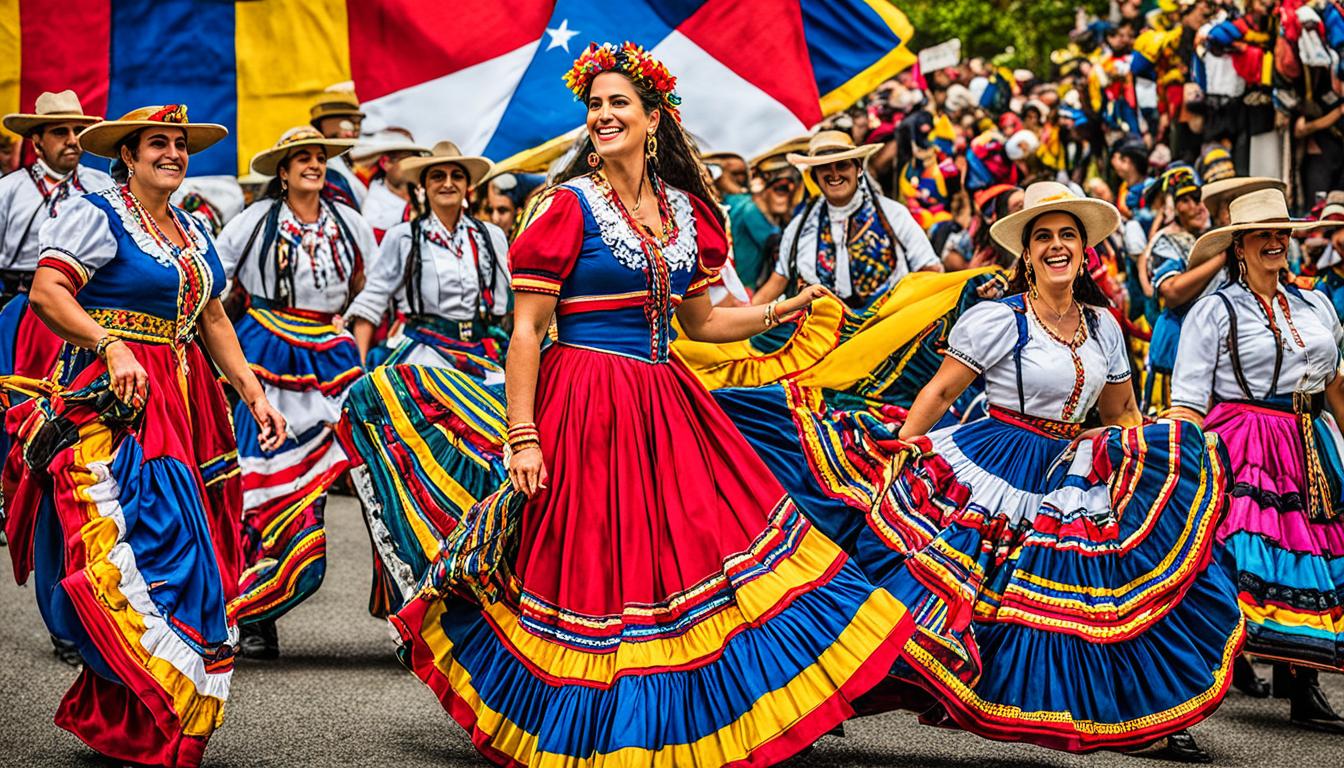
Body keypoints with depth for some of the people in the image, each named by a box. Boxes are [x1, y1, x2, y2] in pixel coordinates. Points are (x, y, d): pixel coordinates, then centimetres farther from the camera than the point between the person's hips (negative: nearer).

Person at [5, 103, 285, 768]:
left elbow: (213, 321, 24)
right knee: (132, 547, -16)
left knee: (186, 554, 0)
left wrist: (254, 394, 14)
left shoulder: (194, 233, 21)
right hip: (110, 403, -8)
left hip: (182, 408, 8)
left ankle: (107, 714, 6)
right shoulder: (97, 216, -2)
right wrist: (111, 347, -22)